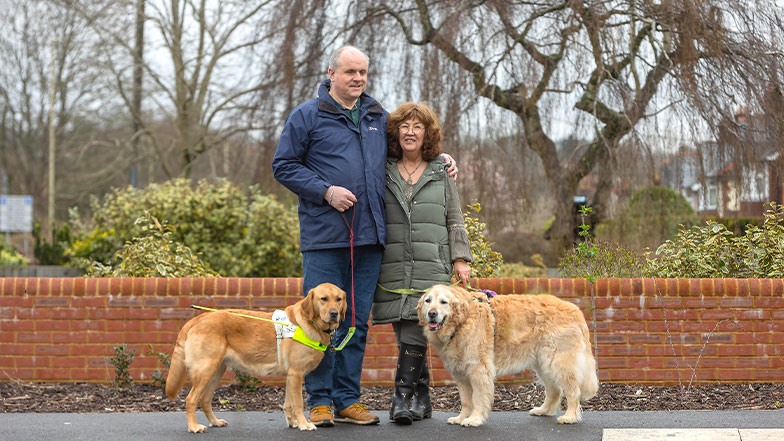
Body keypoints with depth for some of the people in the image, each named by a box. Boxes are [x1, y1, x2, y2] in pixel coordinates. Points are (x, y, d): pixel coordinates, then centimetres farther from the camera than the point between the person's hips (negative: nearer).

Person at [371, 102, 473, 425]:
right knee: (405, 334, 1)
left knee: (414, 332, -12)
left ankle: (403, 397, -9)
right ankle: (421, 398, 10)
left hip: (431, 266, -1)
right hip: (393, 266, 1)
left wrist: (460, 259, 4)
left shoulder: (441, 173, 11)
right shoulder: (383, 173, 10)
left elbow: (454, 220, 13)